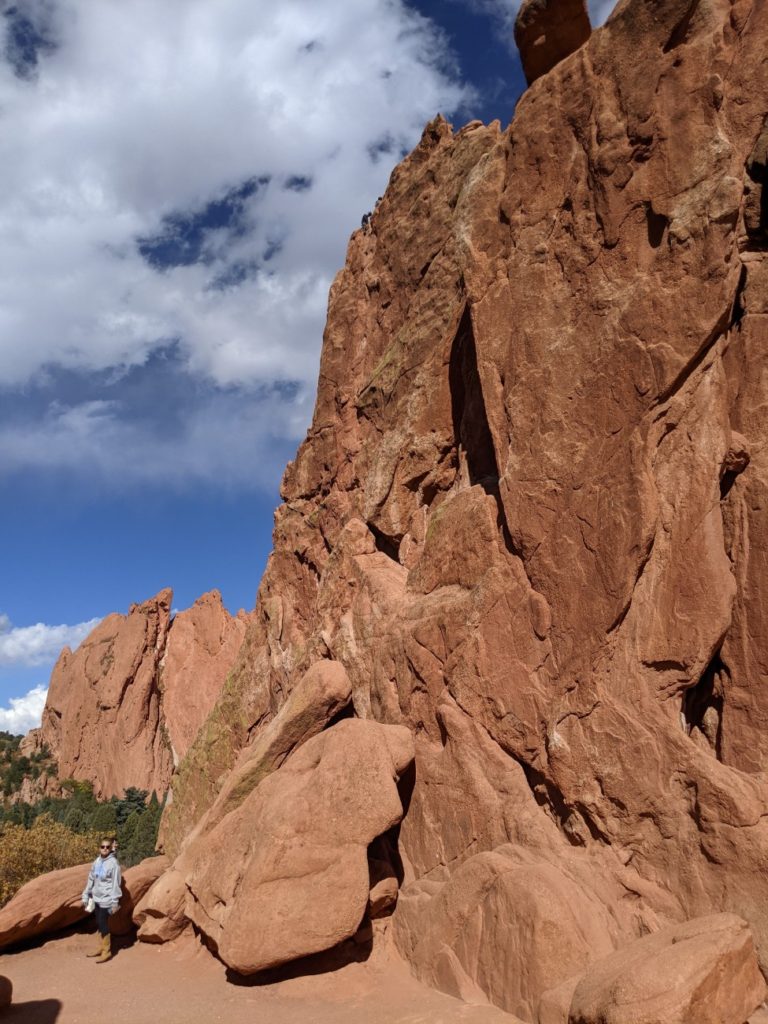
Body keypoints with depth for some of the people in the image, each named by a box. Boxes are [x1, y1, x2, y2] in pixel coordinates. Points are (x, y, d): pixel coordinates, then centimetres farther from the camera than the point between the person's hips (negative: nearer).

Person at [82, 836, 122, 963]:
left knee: (103, 924, -2)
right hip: (96, 898, 6)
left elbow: (116, 884, -15)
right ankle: (101, 947, 28)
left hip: (106, 899, -6)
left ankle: (107, 951, 10)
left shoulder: (113, 863, -15)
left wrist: (115, 902, -15)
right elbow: (91, 879, 11)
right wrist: (86, 895, 11)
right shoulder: (97, 862, 4)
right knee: (99, 924, 14)